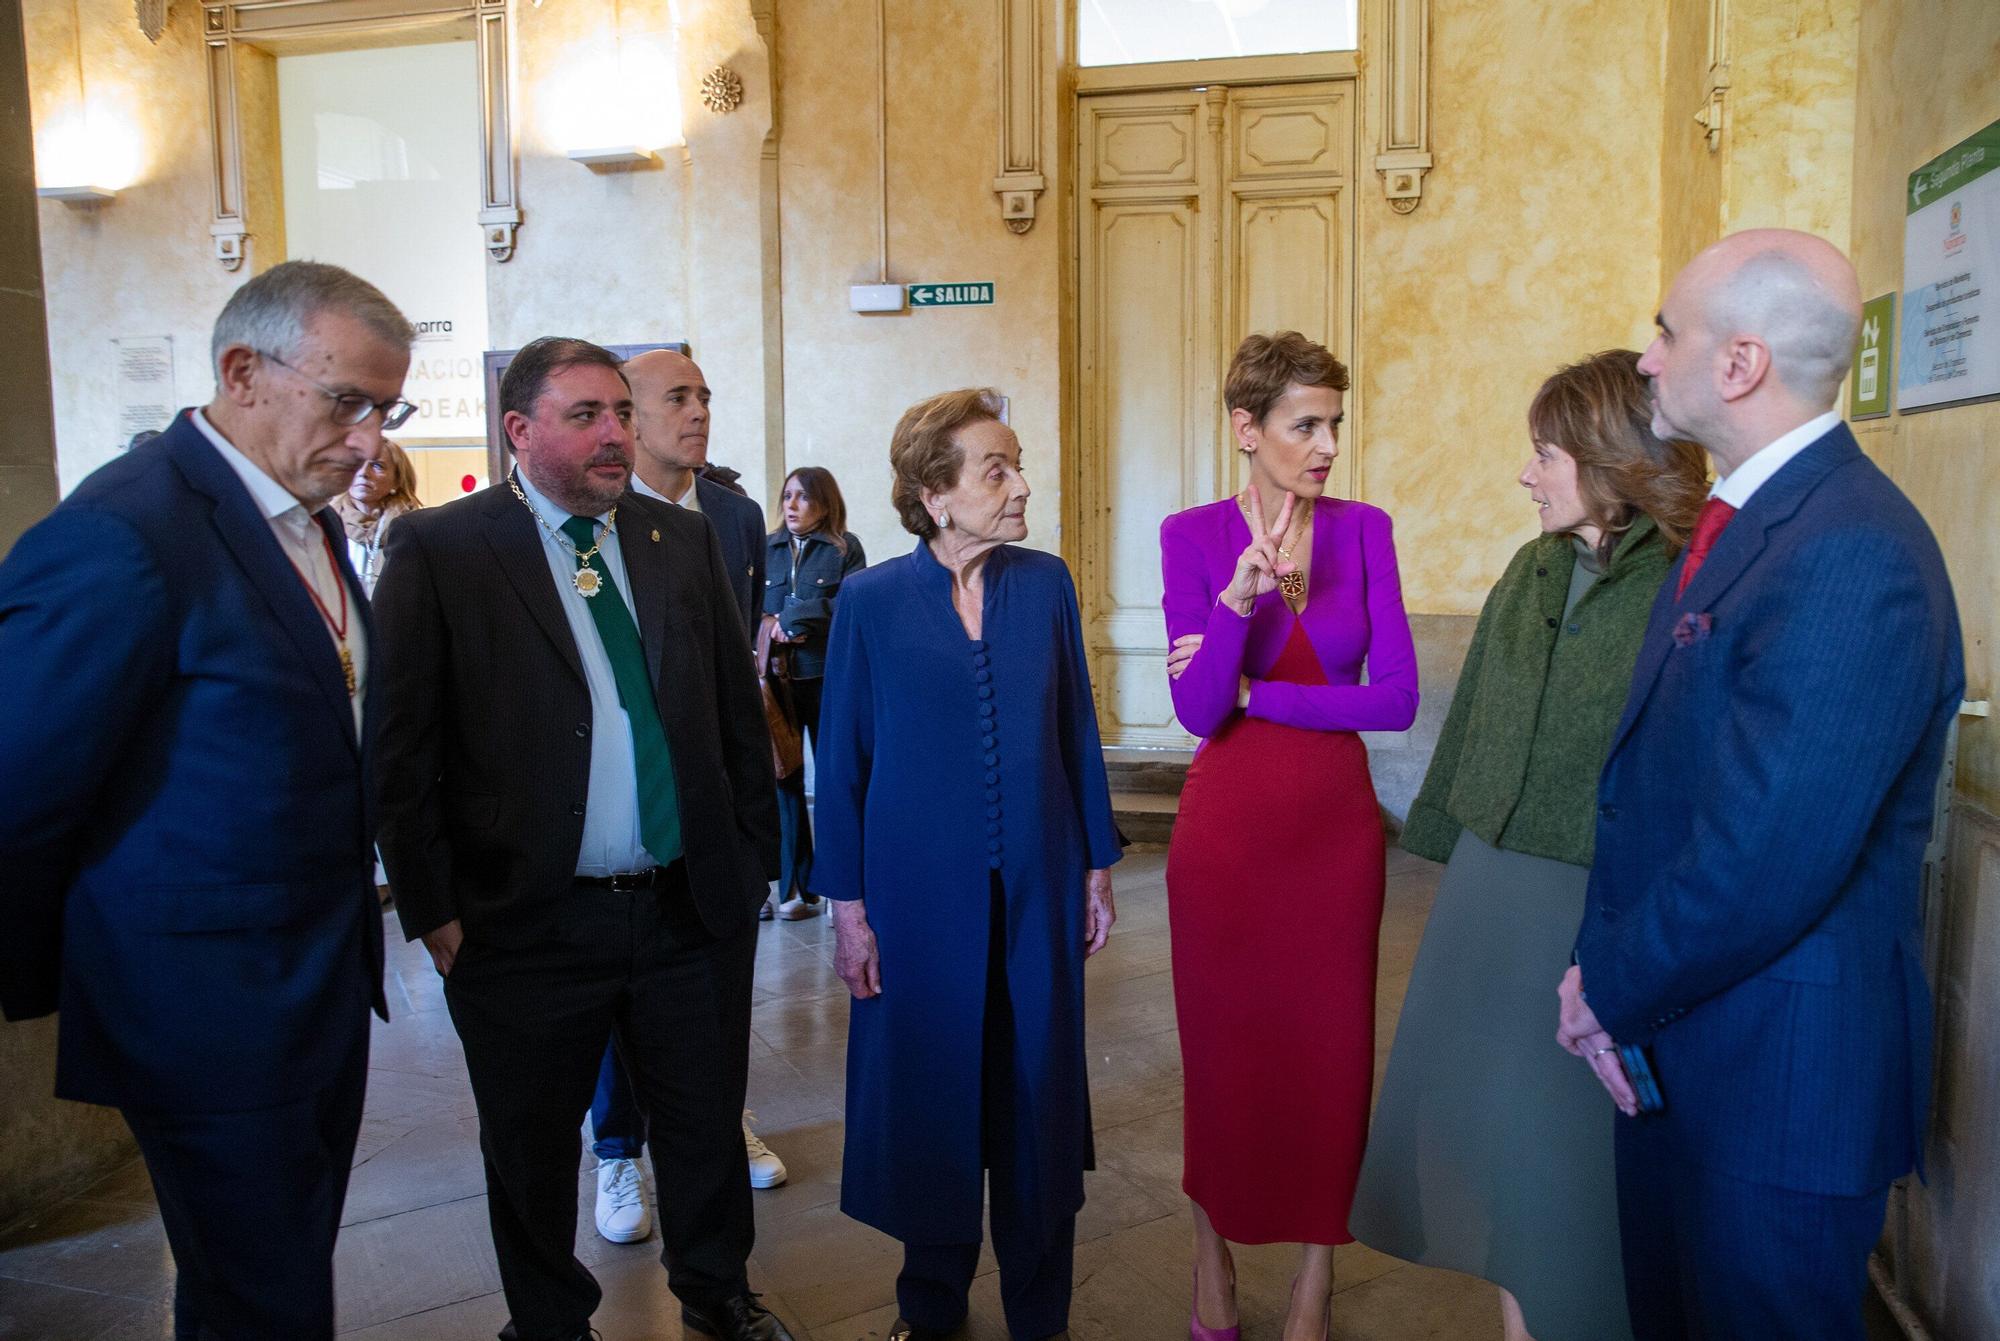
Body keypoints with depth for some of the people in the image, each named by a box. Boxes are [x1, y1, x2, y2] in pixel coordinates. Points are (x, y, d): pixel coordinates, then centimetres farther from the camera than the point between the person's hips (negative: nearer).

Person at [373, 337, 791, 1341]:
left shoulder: (682, 538, 5)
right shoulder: (436, 550, -7)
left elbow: (739, 711, 9)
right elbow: (401, 746, -8)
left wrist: (754, 855, 8)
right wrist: (434, 911, -8)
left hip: (693, 908, 4)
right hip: (528, 922, -3)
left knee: (708, 1125, 18)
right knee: (531, 1149, 16)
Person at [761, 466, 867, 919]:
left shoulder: (846, 547, 1)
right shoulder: (768, 548, 11)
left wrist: (787, 621, -10)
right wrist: (770, 627, -10)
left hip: (828, 677, -3)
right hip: (778, 677, 3)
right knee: (784, 779, 4)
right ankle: (797, 886, 14)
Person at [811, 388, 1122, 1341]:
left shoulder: (1045, 583, 0)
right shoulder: (871, 601, -6)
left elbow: (1077, 733, 5)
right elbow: (841, 762, -3)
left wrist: (1097, 867, 6)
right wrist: (847, 907, -4)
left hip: (1037, 889, 2)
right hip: (920, 894, -1)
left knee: (1035, 1092, 12)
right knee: (930, 1093, 12)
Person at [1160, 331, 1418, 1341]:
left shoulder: (1365, 530, 0)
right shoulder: (1192, 536, -6)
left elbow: (1397, 696, -7)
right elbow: (1198, 710, -13)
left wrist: (1252, 696, -11)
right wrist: (1238, 601, -28)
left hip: (1335, 822, 2)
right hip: (1226, 822, -1)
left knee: (1330, 1047, 10)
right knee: (1221, 1043, 11)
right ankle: (1213, 1259, 34)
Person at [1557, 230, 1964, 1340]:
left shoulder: (1855, 560, -25)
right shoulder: (1735, 520, 7)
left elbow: (1766, 861, -28)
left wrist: (1612, 989, -12)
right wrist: (1604, 969, -2)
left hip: (1777, 1072, -8)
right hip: (1670, 1038, 9)